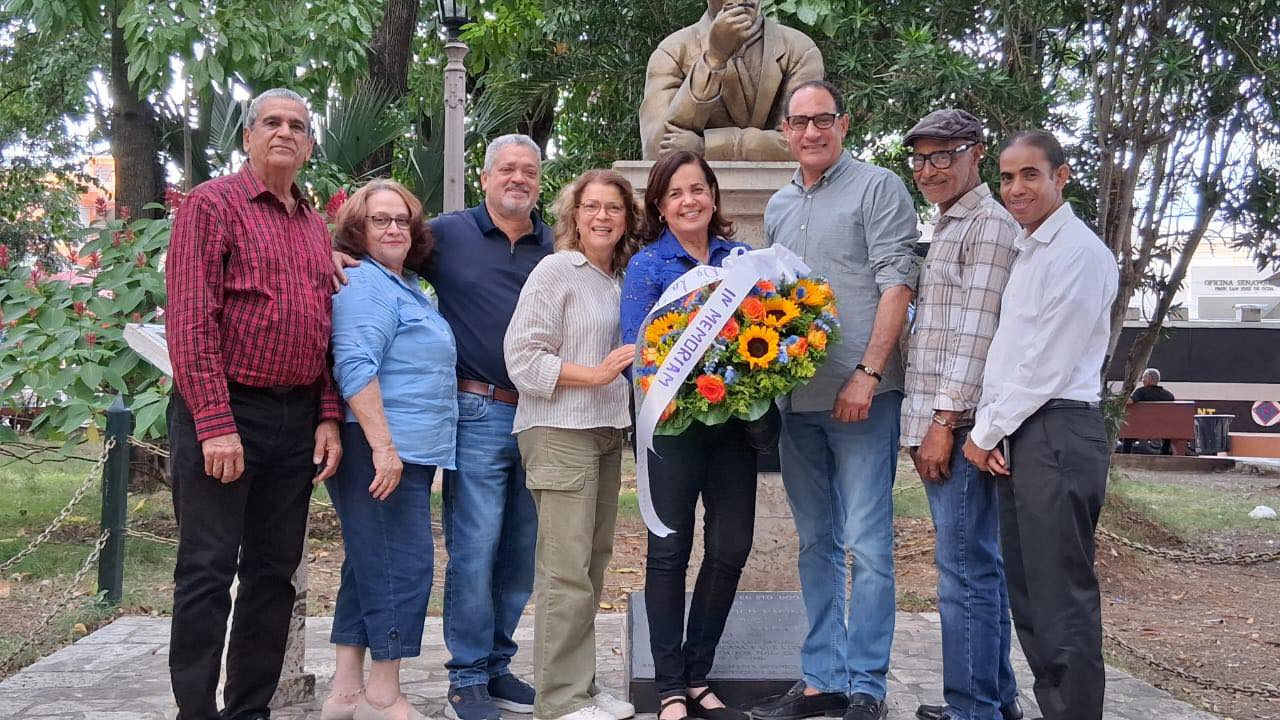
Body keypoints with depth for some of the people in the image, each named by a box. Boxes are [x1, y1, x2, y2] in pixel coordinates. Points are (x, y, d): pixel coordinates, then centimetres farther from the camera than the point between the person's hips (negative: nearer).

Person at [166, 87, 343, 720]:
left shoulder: (316, 227, 16)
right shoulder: (213, 204, -3)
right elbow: (190, 321, -12)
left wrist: (328, 418, 6)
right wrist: (215, 426, -18)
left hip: (297, 421, 6)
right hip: (223, 413, -6)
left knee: (273, 572, 11)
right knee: (208, 571, -1)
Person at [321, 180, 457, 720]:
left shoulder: (407, 286, 20)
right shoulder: (363, 281, -10)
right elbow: (355, 368, -21)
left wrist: (415, 449, 25)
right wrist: (383, 447, -26)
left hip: (408, 451, 10)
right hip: (381, 451, -10)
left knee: (369, 568, 13)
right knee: (402, 565, -6)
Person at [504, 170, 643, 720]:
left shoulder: (622, 281, 14)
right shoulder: (555, 271, -6)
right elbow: (522, 358, -12)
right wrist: (596, 374, -17)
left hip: (606, 431, 7)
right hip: (559, 432, -7)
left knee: (593, 563, 11)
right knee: (566, 568, -6)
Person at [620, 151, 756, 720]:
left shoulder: (741, 258, 10)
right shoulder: (647, 266, 0)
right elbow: (637, 351, -8)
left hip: (734, 419, 4)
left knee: (731, 547, 6)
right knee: (670, 550, 4)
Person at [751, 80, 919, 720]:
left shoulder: (878, 188, -1)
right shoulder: (778, 207, 17)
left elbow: (897, 283, -9)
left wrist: (867, 373, -16)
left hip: (860, 396, -6)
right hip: (795, 399, 6)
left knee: (867, 544, -2)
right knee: (816, 543, 11)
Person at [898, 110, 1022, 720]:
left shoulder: (990, 224, -8)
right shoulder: (945, 228, 21)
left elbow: (975, 333, -16)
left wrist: (945, 422, -18)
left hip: (959, 422, -10)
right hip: (936, 420, 10)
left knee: (965, 572, -6)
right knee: (979, 567, 15)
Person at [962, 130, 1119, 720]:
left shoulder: (1078, 252, -9)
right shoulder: (1027, 254, 20)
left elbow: (1047, 366, -14)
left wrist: (985, 433, -6)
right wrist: (988, 431, 5)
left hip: (1056, 434, -9)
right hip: (1013, 436, 9)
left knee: (1061, 600, -6)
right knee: (1027, 596, 13)